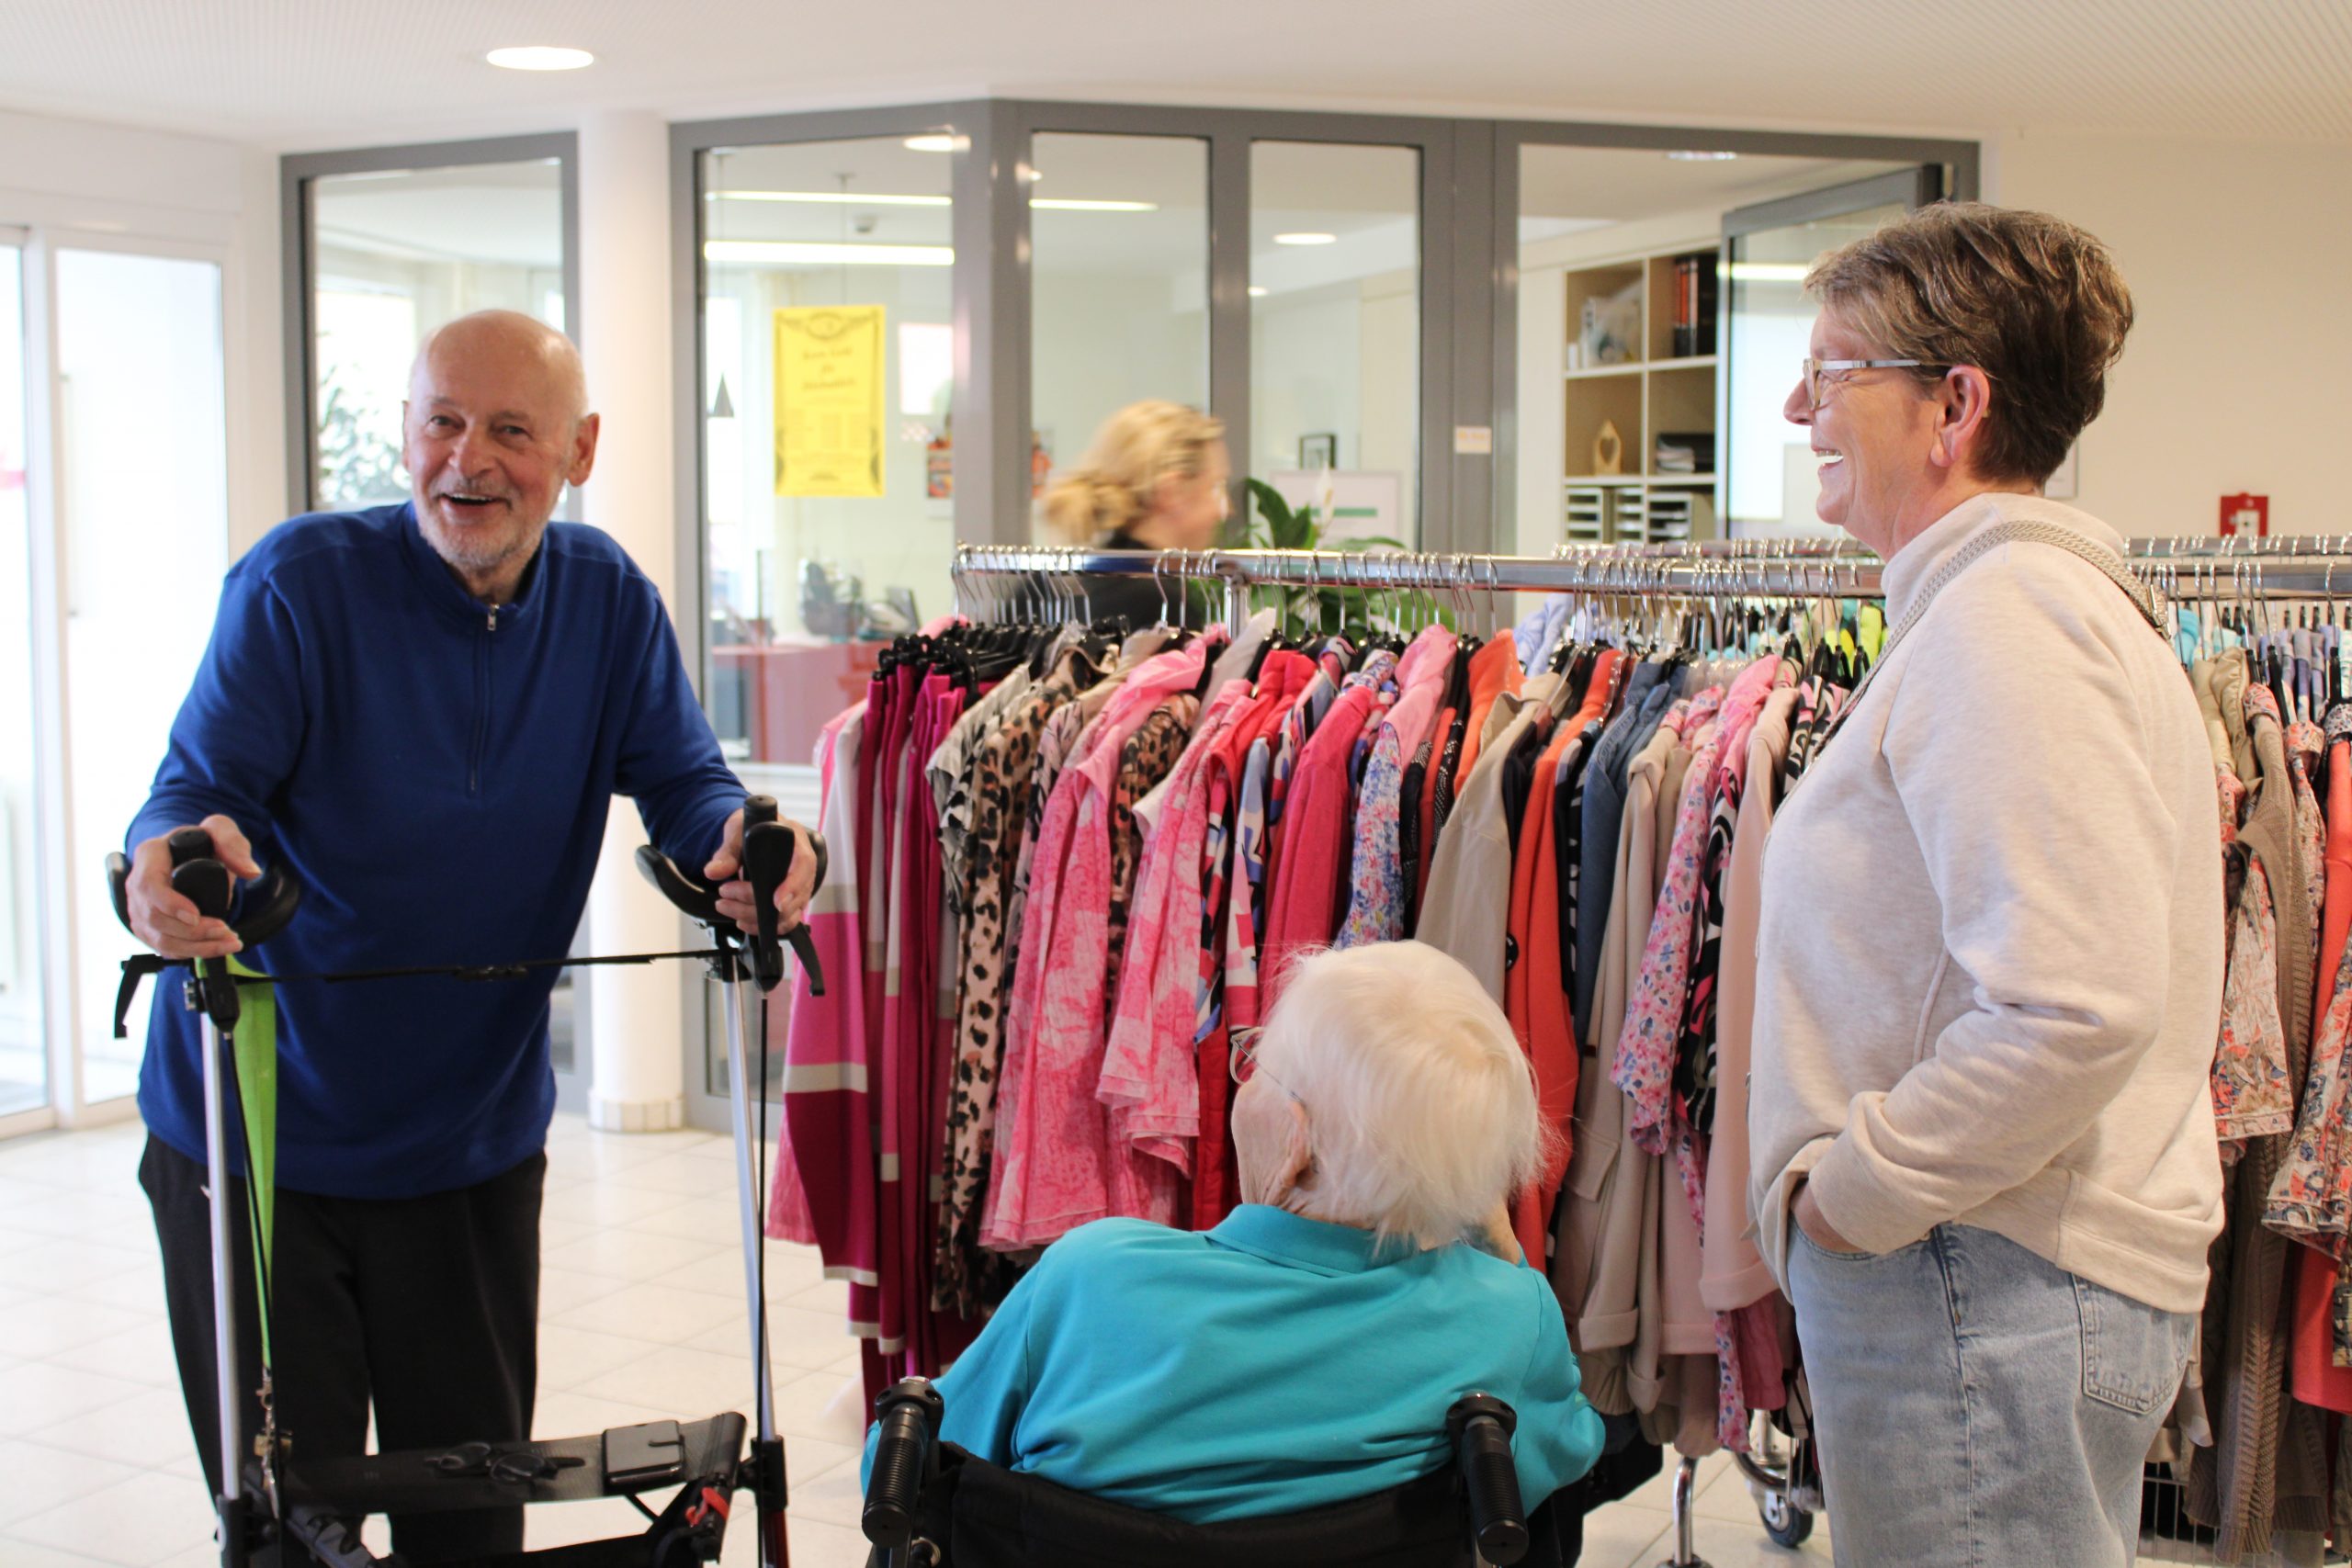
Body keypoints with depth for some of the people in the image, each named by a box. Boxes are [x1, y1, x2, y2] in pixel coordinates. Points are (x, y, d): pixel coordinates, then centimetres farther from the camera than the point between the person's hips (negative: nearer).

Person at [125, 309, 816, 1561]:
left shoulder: (609, 600, -1)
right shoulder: (302, 579, -12)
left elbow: (684, 783, -6)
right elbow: (200, 787, -17)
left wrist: (757, 843, -30)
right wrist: (167, 862, -42)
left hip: (474, 1146, 3)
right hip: (255, 1139, -3)